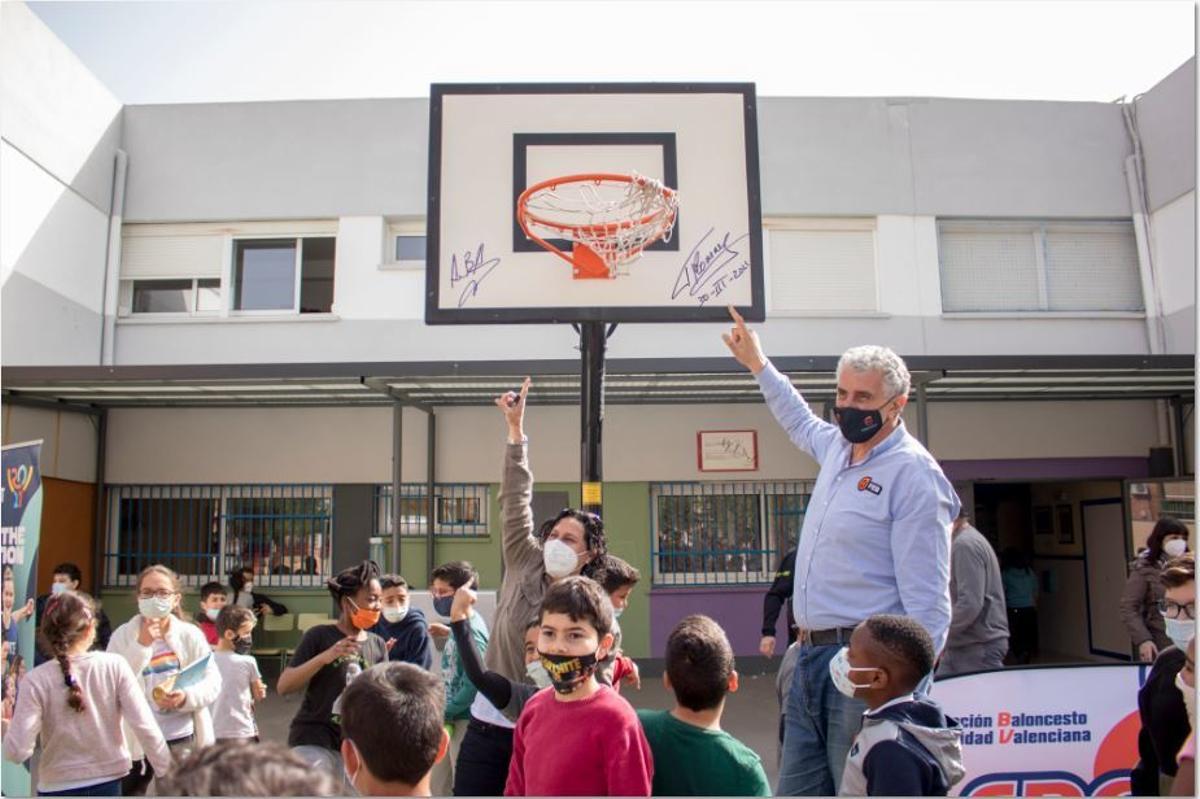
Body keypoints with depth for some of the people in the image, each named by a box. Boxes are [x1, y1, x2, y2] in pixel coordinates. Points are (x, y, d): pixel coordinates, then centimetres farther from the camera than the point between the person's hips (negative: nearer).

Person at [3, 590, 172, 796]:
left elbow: (17, 751, -14)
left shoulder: (36, 680, -12)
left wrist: (10, 729, 8)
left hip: (58, 787, -1)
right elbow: (144, 725, -12)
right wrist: (167, 767, 1)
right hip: (108, 781, 1)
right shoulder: (115, 666, -11)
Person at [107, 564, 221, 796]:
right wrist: (141, 645, -19)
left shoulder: (191, 634, -2)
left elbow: (213, 681, -3)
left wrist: (187, 697, -21)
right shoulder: (123, 635, -3)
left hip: (183, 740, 1)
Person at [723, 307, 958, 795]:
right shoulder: (837, 448, 12)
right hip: (811, 659, 8)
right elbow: (802, 423, 39)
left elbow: (928, 604, -16)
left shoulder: (914, 473, -12)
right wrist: (757, 364, 43)